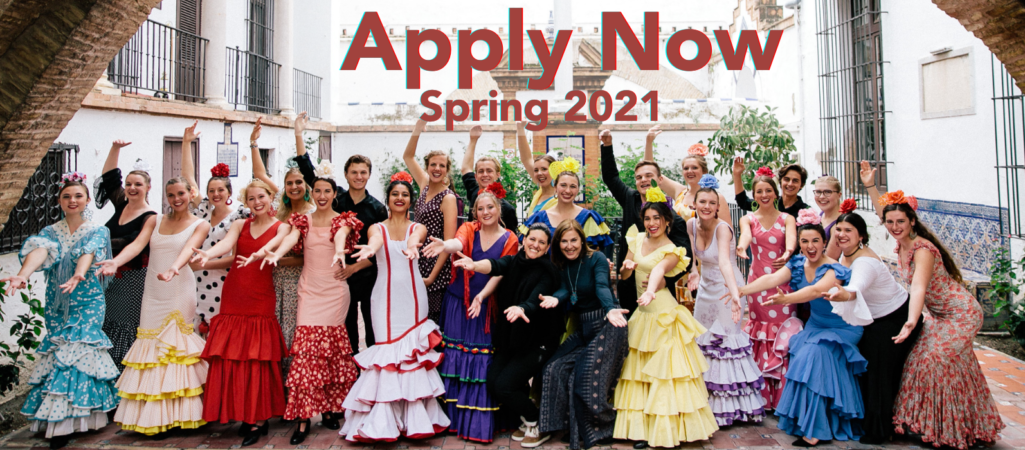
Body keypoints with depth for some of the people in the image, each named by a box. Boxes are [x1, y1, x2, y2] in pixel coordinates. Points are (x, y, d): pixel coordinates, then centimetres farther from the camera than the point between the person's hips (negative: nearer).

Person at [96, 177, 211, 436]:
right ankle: (154, 418, 4)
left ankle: (178, 413, -1)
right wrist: (115, 262, -24)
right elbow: (137, 244, -4)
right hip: (153, 293, 4)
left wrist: (174, 268, -38)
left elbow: (188, 249, -17)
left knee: (177, 344, -6)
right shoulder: (156, 220, 12)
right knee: (152, 345, 1)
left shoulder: (200, 225, 2)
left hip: (180, 292, -4)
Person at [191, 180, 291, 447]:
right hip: (234, 295, 3)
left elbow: (273, 244, -18)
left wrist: (256, 255, -41)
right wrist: (207, 254, -31)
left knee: (257, 359, -5)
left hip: (260, 297, -3)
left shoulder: (281, 227, 4)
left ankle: (259, 420, 4)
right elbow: (226, 244, -8)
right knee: (231, 357, 1)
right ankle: (242, 415, 12)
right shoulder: (240, 225, 12)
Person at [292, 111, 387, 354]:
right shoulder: (336, 198, 3)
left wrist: (355, 267, -13)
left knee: (372, 325, 4)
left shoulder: (377, 208, -1)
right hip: (340, 275, 1)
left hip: (368, 276, -1)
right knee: (347, 325, 9)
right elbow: (309, 174, -2)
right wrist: (299, 136, -9)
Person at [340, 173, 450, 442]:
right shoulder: (377, 228, 7)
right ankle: (383, 420, 1)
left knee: (412, 349, -2)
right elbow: (375, 242, -18)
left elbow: (415, 239, -18)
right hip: (385, 295, 0)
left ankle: (413, 417, 5)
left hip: (412, 294, 0)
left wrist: (411, 246, -43)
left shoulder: (418, 228, 8)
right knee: (387, 347, -6)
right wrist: (369, 249, -43)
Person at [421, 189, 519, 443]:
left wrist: (481, 296, -22)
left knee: (481, 360, -3)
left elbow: (499, 272, -6)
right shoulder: (468, 229, 2)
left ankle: (478, 423, 5)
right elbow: (458, 243, -21)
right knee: (454, 355, 1)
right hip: (457, 302, 1)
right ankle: (452, 416, 11)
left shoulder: (509, 240, 2)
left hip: (485, 306, -1)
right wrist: (445, 246, -45)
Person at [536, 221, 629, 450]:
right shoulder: (562, 266, 9)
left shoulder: (596, 259, -9)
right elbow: (565, 290, -5)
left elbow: (602, 287, -25)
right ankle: (554, 425, 5)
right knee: (554, 369, -8)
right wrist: (555, 299, -30)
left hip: (607, 324, -6)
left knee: (588, 378, -14)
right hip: (584, 328, 7)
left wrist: (610, 310, -45)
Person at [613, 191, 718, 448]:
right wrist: (626, 266, -12)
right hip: (642, 314, 7)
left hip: (663, 315, -6)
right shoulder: (637, 239, 8)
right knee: (639, 373, 7)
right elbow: (623, 274, 12)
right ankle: (643, 428, 13)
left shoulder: (672, 251, -10)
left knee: (665, 374, -5)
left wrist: (650, 291, -52)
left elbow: (660, 269, -33)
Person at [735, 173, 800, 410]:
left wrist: (788, 253, -38)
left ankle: (783, 396, 3)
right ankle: (763, 396, 8)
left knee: (784, 333, -6)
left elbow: (791, 238, -14)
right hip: (758, 281, 1)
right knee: (760, 332, 0)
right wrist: (741, 247, -38)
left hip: (782, 280, -1)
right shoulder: (748, 219, 9)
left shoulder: (787, 219, 7)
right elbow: (746, 234, -14)